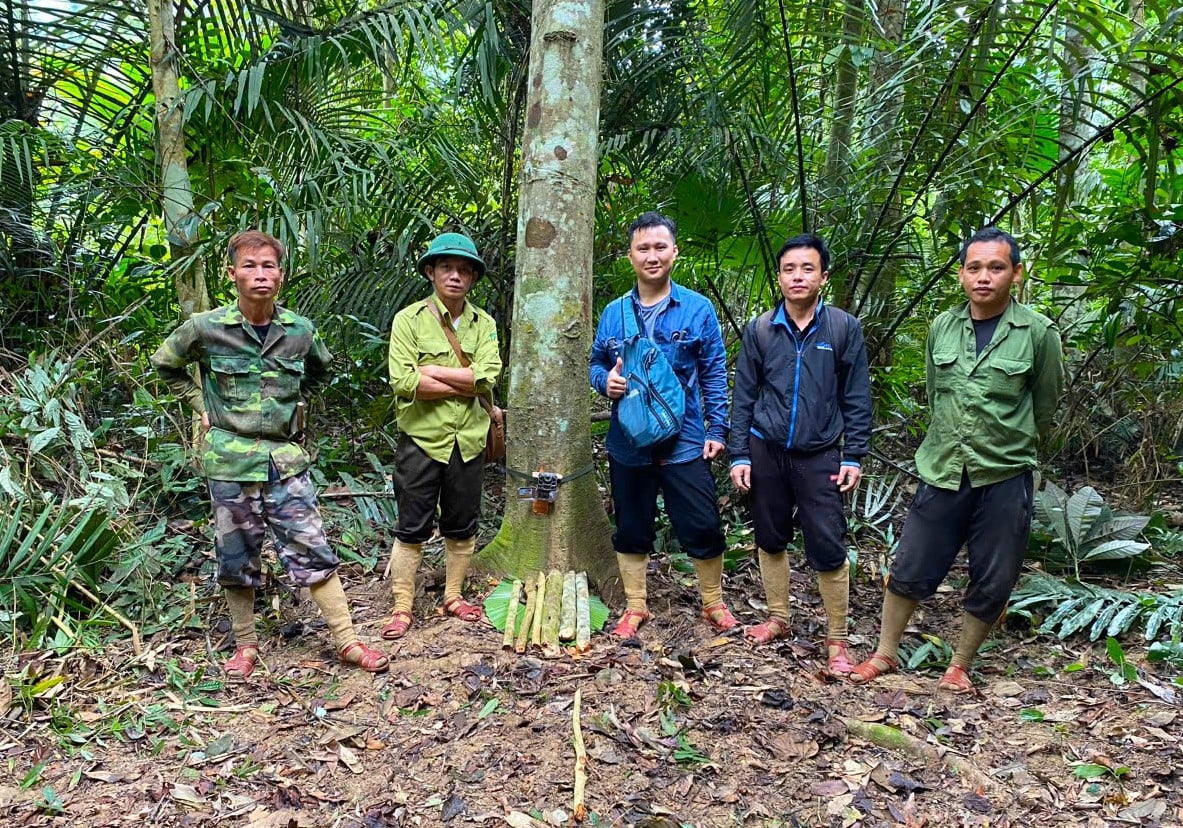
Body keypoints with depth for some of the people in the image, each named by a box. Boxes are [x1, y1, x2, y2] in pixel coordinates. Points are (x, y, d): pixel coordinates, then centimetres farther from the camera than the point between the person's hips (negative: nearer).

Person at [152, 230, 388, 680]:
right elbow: (166, 365, 11)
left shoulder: (301, 331, -1)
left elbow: (320, 368, 22)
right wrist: (203, 405, 4)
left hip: (287, 459, 1)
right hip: (231, 461, -1)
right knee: (237, 559, 10)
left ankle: (347, 641, 9)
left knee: (312, 551, 2)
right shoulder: (205, 329, -7)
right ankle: (245, 644, 27)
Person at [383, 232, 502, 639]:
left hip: (468, 441, 4)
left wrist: (431, 370, -14)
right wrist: (465, 384, -14)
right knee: (412, 529, 5)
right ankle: (402, 607, 16)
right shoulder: (409, 319, -4)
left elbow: (488, 375, -10)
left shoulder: (483, 323, 6)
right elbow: (403, 382, -17)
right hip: (421, 439, -3)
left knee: (462, 526, 14)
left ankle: (454, 596, 31)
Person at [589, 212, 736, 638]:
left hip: (685, 442, -2)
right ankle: (636, 607, 30)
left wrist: (717, 428, -5)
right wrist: (605, 381, -10)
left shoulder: (698, 309, -3)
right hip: (628, 443, 2)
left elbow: (714, 375, 0)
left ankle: (714, 603, 27)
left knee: (702, 528, 4)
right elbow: (595, 364, 13)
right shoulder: (614, 312, 3)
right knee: (631, 530, 13)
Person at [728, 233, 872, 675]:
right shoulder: (760, 330, 2)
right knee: (770, 541, 13)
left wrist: (854, 456, -3)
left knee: (828, 549, -3)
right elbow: (744, 396, 5)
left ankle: (836, 640, 12)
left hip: (820, 456, -2)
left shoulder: (844, 328, -2)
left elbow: (856, 398, 1)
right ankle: (778, 619, 32)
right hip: (766, 452, 2)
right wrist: (739, 455, 1)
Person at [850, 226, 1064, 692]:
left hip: (1005, 478, -2)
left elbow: (1045, 407, 5)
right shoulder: (942, 328, 1)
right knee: (910, 570, 8)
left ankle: (960, 666, 29)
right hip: (943, 473, 2)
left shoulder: (1038, 332, -8)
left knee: (990, 585, 9)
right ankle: (885, 654, 27)